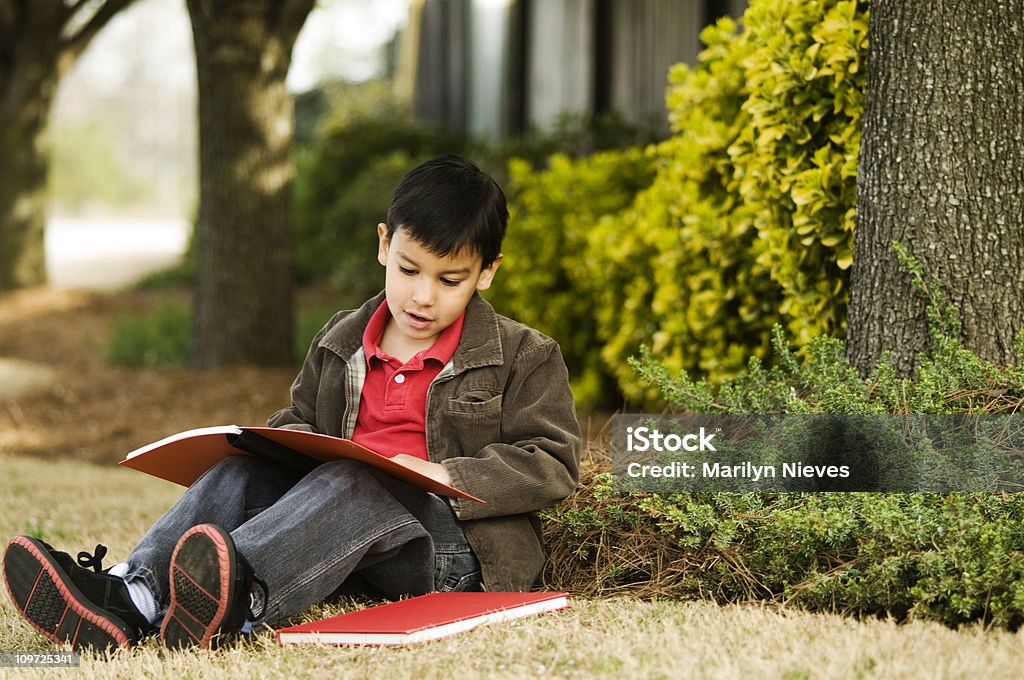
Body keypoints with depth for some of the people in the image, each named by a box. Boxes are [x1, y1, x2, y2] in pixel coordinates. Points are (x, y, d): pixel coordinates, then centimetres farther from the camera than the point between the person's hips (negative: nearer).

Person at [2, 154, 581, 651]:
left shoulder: (525, 357, 4)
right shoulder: (339, 344, 18)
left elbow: (554, 464, -2)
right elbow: (298, 419, 27)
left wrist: (447, 476, -15)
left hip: (457, 542, -5)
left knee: (351, 486, -35)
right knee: (241, 472, -18)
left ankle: (237, 594, -66)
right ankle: (131, 596, -44)